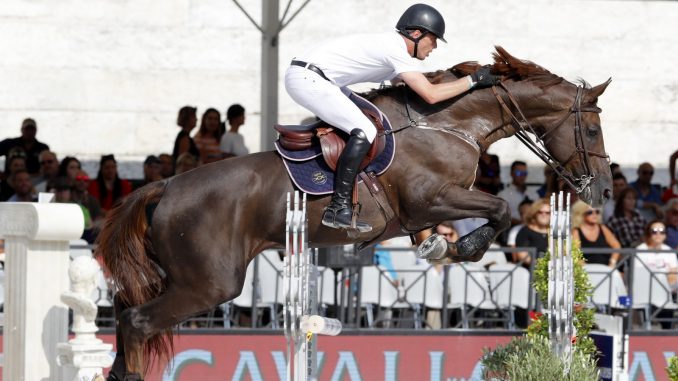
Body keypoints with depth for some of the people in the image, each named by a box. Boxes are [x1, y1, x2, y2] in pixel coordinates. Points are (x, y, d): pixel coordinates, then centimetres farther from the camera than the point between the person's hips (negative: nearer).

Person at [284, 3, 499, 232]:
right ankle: (338, 209, -17)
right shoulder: (395, 49, -14)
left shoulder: (393, 45, 16)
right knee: (364, 132, -17)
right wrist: (473, 80, -11)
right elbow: (430, 95, -19)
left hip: (304, 76, 11)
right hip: (306, 78, -11)